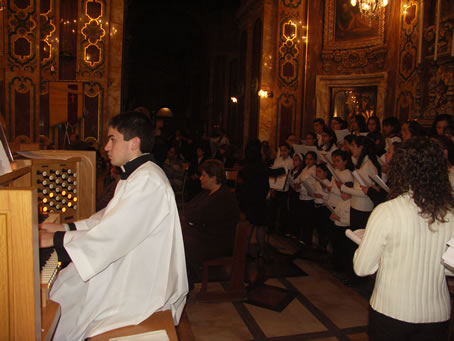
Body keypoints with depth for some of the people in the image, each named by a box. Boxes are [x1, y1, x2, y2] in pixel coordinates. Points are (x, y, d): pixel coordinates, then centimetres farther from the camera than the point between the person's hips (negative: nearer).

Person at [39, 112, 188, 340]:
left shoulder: (148, 180, -24)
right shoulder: (135, 174, 10)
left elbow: (112, 234, -26)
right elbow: (107, 218, 14)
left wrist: (56, 239, -16)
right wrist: (65, 228, 6)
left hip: (145, 281, -9)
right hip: (131, 266, 9)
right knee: (67, 279, 10)